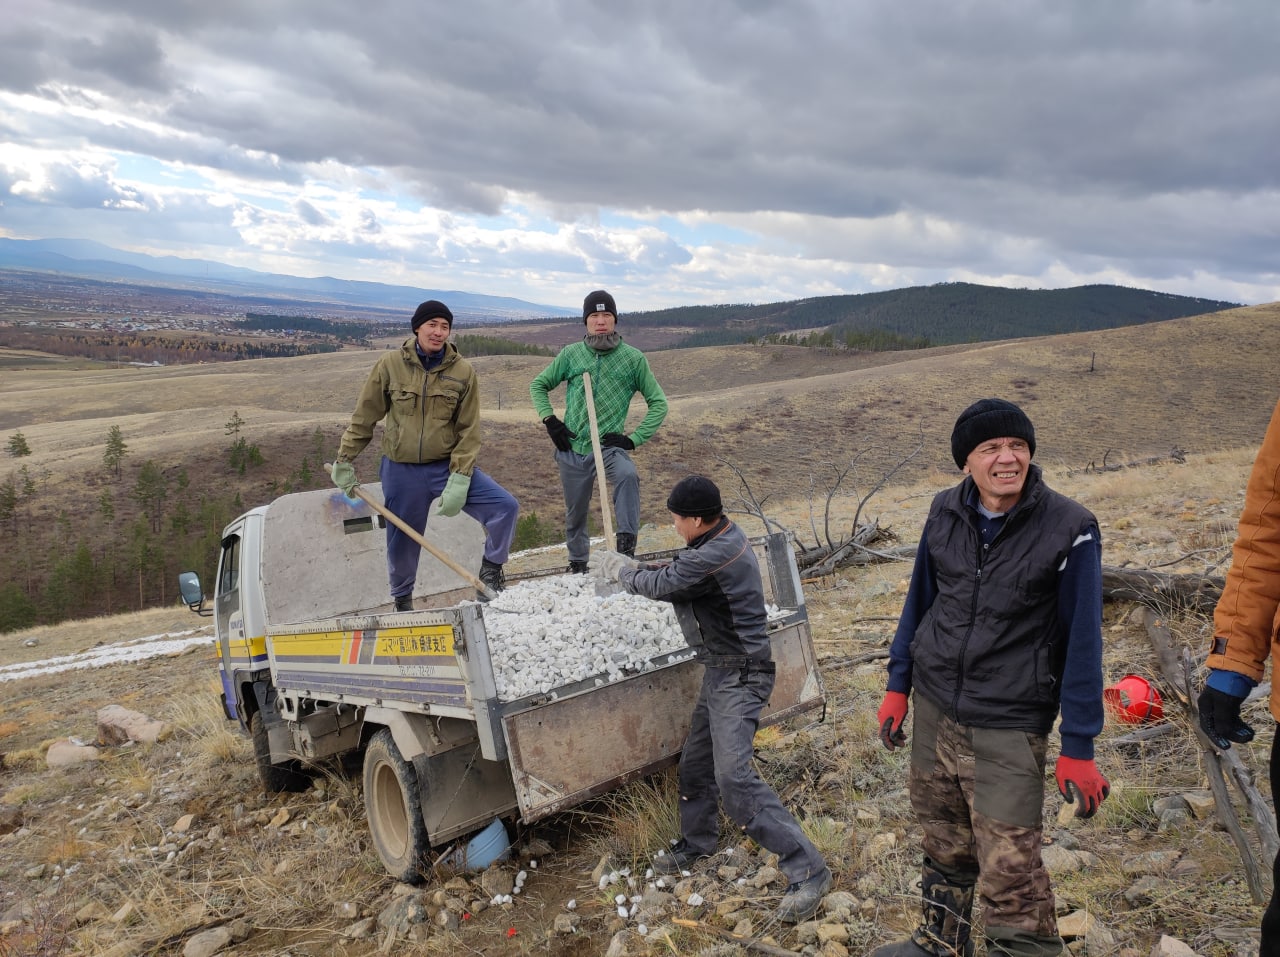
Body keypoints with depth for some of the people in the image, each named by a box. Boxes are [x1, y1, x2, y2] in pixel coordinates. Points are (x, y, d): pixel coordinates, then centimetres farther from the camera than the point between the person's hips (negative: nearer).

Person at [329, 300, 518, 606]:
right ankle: (402, 600, 40)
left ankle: (491, 569, 8)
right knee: (402, 541, 11)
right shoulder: (391, 364, -6)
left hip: (447, 466, 0)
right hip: (401, 472, 0)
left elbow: (469, 431, -5)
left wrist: (459, 480, -13)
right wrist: (345, 460, 3)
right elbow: (364, 416, 2)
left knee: (505, 506, -16)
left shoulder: (463, 371, -5)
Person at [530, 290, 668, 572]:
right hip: (572, 449, 2)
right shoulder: (571, 354, 2)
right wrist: (550, 420, 0)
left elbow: (658, 403, 2)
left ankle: (626, 545, -28)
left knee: (628, 475, -35)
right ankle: (577, 565, 36)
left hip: (609, 446, -2)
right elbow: (538, 385, 15)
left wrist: (634, 439, -7)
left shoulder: (633, 358, -3)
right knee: (575, 514, 13)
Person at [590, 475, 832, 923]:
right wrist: (633, 568, 7)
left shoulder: (713, 557, -28)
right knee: (696, 763, 20)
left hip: (739, 676, -11)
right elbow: (674, 578, 15)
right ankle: (696, 844, 41)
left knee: (734, 777, -15)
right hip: (721, 671, 11)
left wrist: (618, 569, 2)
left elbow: (659, 585, -15)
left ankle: (808, 870, -7)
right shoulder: (724, 537, 4)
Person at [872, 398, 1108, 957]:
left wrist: (1079, 748, -10)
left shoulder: (1069, 528, -12)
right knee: (944, 848, 19)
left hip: (1010, 727, -4)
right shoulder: (945, 513, 0)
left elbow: (1082, 641, -10)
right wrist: (898, 685, 10)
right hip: (934, 710, 4)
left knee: (1011, 873, -5)